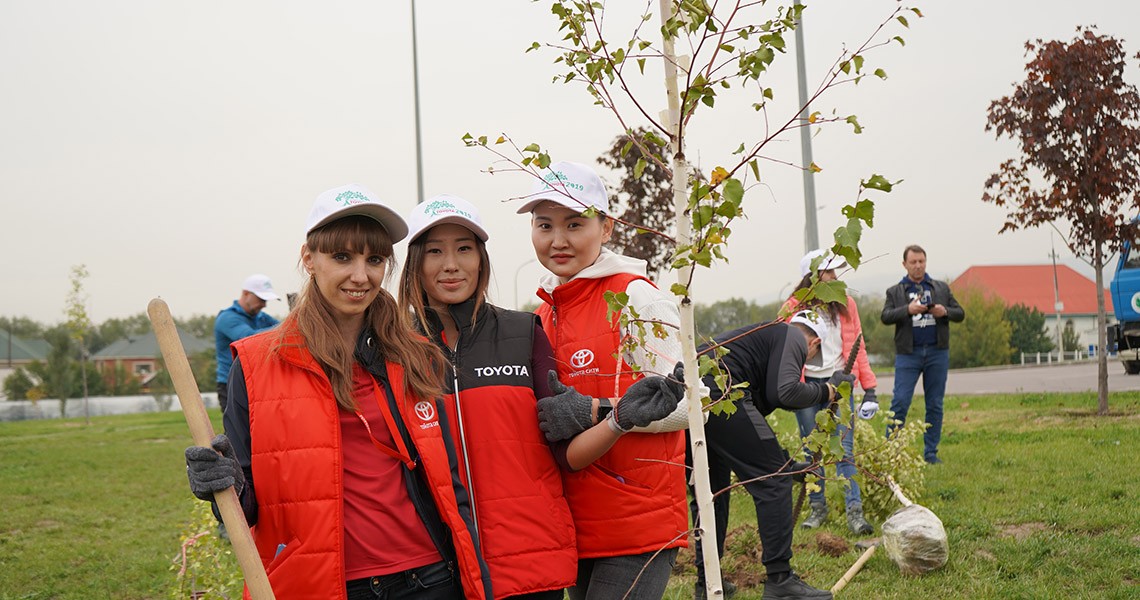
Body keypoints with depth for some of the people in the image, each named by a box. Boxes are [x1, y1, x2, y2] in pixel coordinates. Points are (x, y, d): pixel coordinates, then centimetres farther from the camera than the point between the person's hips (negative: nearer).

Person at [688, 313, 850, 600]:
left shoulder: (765, 334, 35)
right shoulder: (793, 338, 8)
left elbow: (763, 398, 38)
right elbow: (784, 393, -10)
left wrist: (781, 458, 42)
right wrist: (827, 390, 7)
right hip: (718, 393, -10)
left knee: (710, 490, 20)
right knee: (773, 479, 0)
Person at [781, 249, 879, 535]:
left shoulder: (845, 304, 6)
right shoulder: (793, 308, -2)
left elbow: (857, 346, 9)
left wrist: (869, 387, 5)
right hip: (807, 385, -1)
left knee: (844, 449, -6)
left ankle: (855, 512, -6)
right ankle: (817, 508, 17)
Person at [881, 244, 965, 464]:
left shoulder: (941, 288, 14)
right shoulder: (895, 291, 8)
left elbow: (960, 314, 13)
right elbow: (886, 317, -5)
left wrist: (945, 312, -9)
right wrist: (908, 310, -21)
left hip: (937, 353, 2)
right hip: (908, 354, -2)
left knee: (935, 405, 5)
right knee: (900, 403, -9)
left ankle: (931, 452, 12)